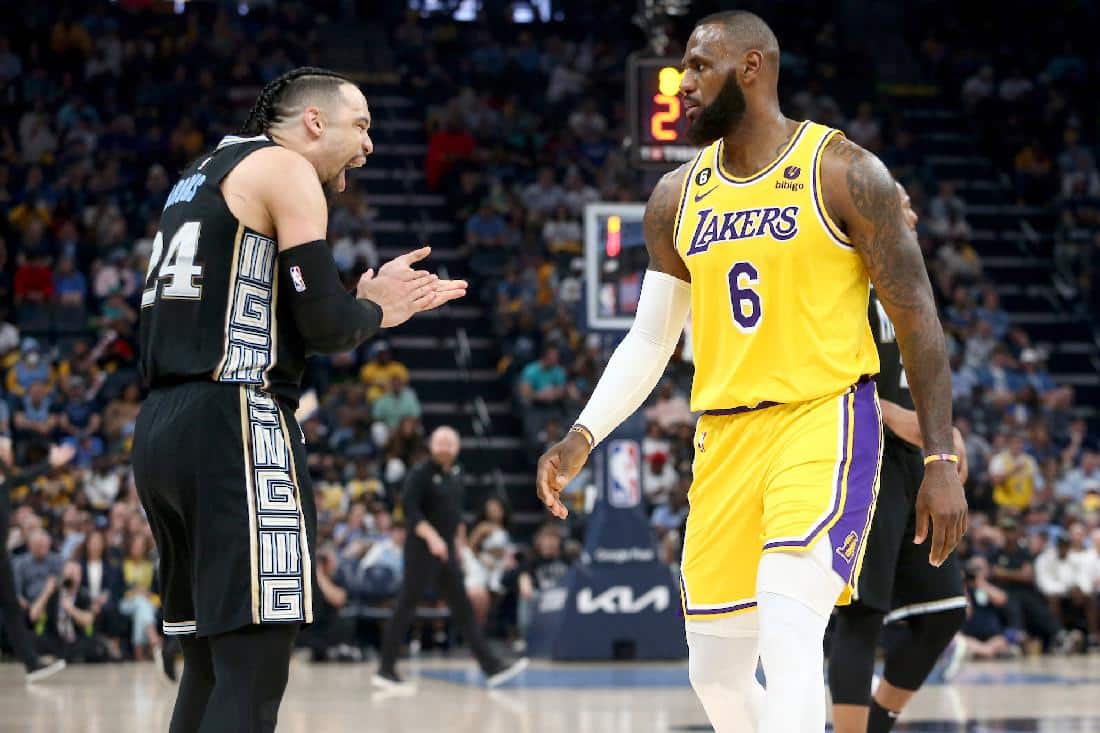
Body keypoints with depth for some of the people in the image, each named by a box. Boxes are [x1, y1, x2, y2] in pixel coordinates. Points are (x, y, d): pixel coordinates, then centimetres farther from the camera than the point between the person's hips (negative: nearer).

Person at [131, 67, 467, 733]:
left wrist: (371, 299, 24)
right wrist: (375, 311, 11)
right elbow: (325, 326, -11)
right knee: (252, 675, -13)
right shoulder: (284, 169, -2)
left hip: (160, 428, 10)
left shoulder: (202, 175, 25)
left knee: (212, 667, 14)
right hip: (234, 427, -10)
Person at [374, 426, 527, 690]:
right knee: (406, 608, -4)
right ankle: (386, 670, 2)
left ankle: (491, 667, 6)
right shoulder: (421, 473, -10)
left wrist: (458, 544, 23)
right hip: (422, 549, -8)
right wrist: (431, 536, -28)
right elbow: (410, 509, -19)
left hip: (446, 550, 8)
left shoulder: (456, 473, 13)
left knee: (463, 608, 7)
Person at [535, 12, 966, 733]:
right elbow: (649, 341, 16)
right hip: (725, 437, 6)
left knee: (787, 636, -24)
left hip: (825, 422, -6)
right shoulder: (677, 198, 10)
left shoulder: (842, 171, -6)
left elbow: (917, 318, -5)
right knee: (716, 674, 7)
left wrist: (941, 461, -10)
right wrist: (582, 438, 3)